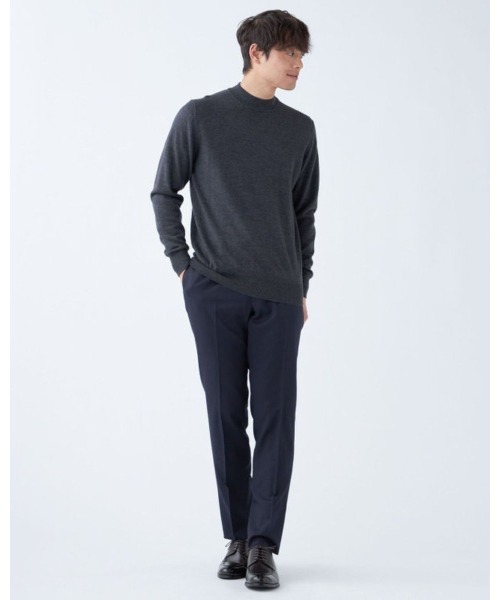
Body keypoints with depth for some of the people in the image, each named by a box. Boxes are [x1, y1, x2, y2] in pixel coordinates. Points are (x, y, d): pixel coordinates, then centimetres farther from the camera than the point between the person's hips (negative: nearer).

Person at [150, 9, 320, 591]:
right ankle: (237, 537, 16)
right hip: (214, 291, -2)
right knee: (226, 415, 4)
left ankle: (262, 544, 2)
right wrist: (183, 265, 0)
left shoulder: (300, 130, 10)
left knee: (275, 417, -3)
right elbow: (164, 193, 7)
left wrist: (303, 285, 11)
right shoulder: (200, 117, 2)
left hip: (279, 296, 2)